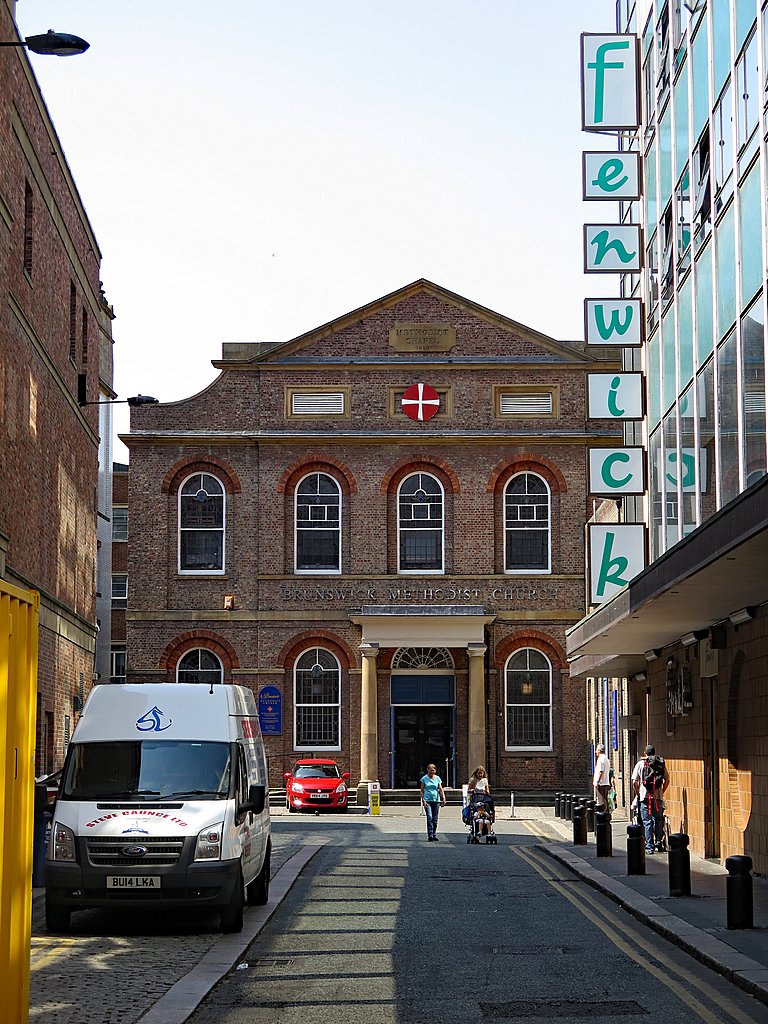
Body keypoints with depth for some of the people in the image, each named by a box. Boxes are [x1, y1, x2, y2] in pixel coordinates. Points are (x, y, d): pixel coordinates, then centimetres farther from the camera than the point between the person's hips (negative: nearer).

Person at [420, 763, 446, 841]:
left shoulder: (437, 778, 9)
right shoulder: (424, 778, 2)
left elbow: (440, 789, 7)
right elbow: (422, 790, 3)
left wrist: (443, 798, -7)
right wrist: (423, 800, -7)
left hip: (436, 800, 3)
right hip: (427, 800, -3)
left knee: (435, 819, 6)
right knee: (429, 818, -14)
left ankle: (434, 835, 16)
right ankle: (430, 836, -16)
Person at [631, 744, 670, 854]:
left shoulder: (640, 764, 1)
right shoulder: (661, 763, 7)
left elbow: (634, 782, -3)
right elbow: (667, 780, 8)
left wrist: (637, 794, 10)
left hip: (645, 796, -2)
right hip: (658, 797, 2)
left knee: (647, 822, 2)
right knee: (658, 820, 15)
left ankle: (649, 847, 1)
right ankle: (659, 843, 9)